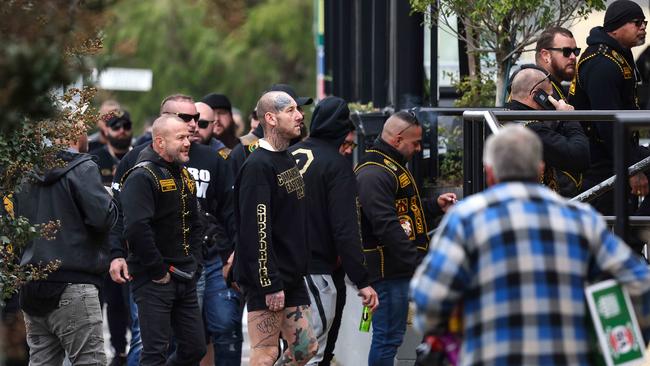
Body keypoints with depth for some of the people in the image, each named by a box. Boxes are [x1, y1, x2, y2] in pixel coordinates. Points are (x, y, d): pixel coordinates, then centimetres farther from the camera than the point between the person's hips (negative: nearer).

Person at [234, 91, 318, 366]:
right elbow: (256, 231, -21)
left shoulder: (288, 160, 15)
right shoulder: (258, 166, -16)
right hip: (266, 280, -9)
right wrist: (270, 284, -23)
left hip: (292, 278, 9)